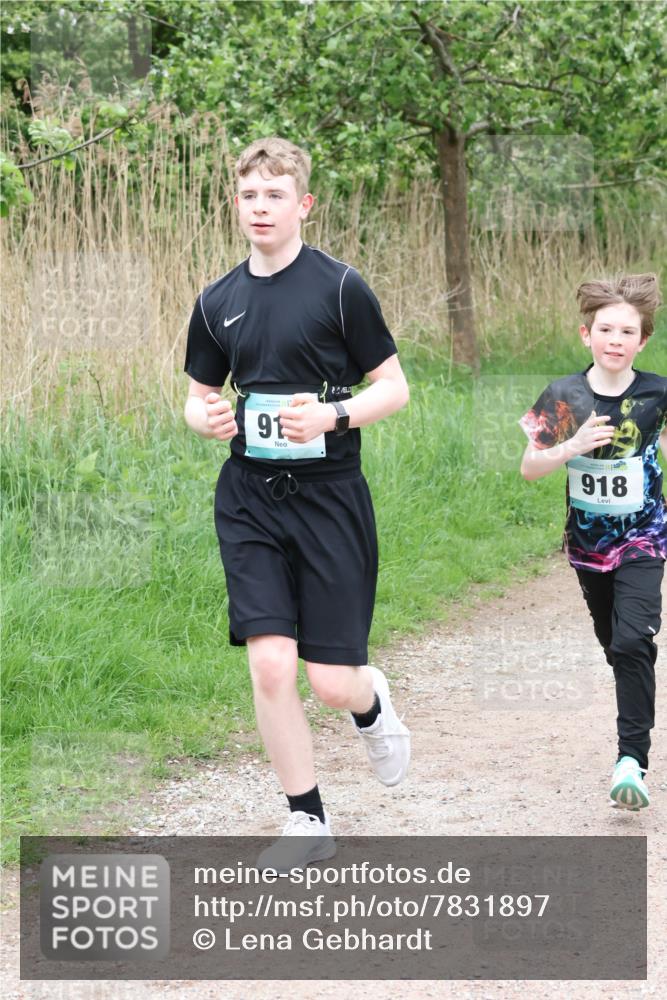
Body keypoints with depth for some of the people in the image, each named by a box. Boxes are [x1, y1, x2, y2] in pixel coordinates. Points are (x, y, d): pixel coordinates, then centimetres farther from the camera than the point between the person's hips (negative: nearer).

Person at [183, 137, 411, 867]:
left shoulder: (340, 287, -6)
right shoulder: (218, 302, 7)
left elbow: (394, 387, -3)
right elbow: (200, 396, 17)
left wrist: (333, 416, -20)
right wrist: (206, 418, -7)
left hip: (329, 498, -3)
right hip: (249, 502, 3)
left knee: (333, 683, -4)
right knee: (270, 664, -8)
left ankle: (372, 705, 35)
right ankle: (307, 821, 8)